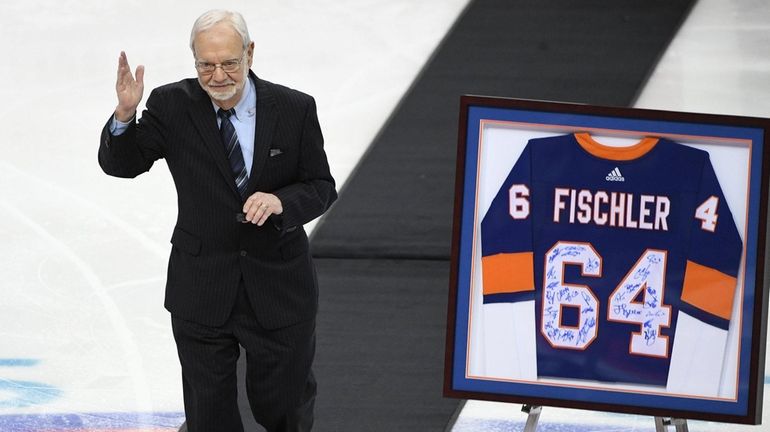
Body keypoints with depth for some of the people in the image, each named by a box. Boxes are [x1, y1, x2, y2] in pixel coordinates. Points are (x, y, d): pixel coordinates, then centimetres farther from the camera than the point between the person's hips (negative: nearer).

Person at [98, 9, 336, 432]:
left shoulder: (294, 109, -7)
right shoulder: (172, 106, -7)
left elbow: (320, 188, -1)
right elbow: (121, 164, -3)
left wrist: (281, 201, -23)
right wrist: (125, 113, -23)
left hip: (278, 288, 0)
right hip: (201, 294, 0)